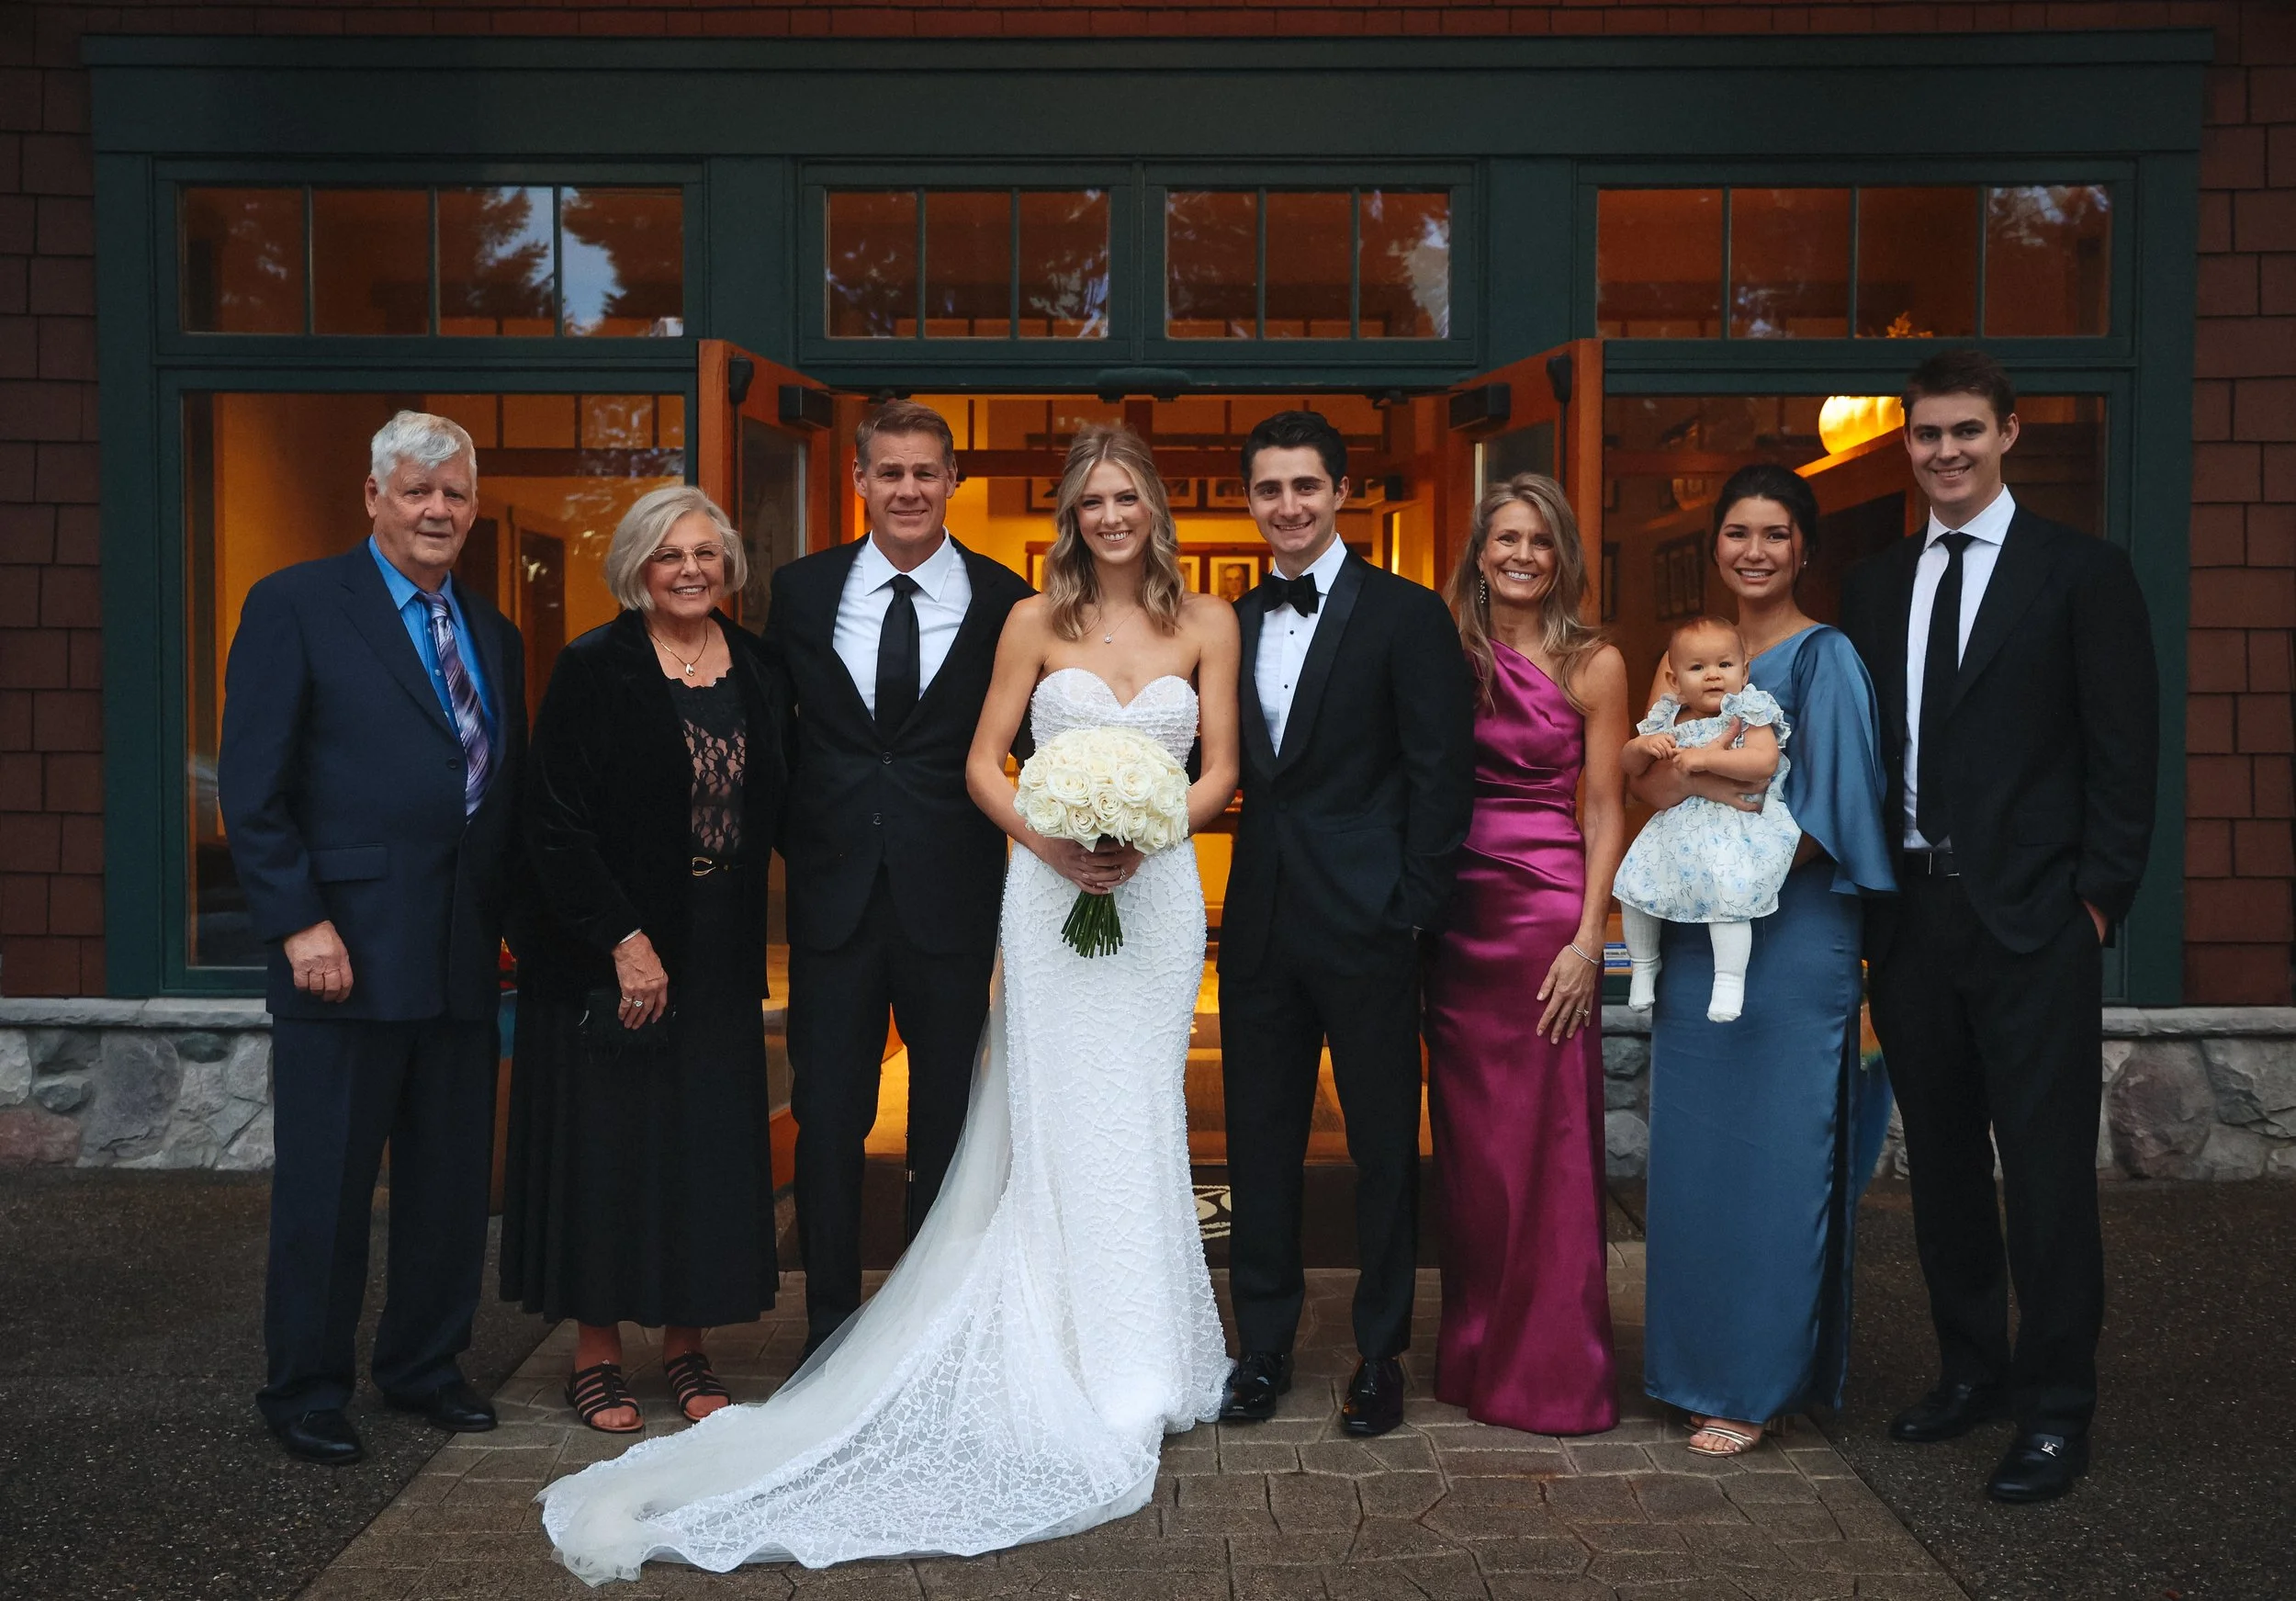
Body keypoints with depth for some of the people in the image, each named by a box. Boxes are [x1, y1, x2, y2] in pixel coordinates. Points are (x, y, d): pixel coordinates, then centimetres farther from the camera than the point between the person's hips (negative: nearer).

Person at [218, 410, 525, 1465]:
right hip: (347, 950, -5)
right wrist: (300, 923, -14)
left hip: (463, 960, 6)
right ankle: (306, 1391, 21)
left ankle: (423, 1365, 30)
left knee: (454, 1180, 13)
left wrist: (508, 926, 7)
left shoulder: (494, 636, 15)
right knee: (326, 1185, 5)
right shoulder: (296, 606, -3)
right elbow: (252, 786, -8)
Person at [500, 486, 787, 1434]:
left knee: (709, 1144, 9)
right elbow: (556, 823, -12)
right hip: (609, 952, -5)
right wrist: (625, 943, -17)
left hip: (720, 955, 5)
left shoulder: (755, 671, 7)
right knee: (607, 1142, 3)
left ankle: (686, 1350, 23)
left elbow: (773, 811, 10)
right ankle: (596, 1357, 17)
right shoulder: (593, 669, -8)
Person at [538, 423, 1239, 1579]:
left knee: (1140, 1121, 6)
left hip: (1158, 892, 1)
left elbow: (1221, 770, 4)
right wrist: (1049, 841, -12)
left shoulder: (1206, 622, 6)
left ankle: (1138, 1363, 18)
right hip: (1053, 892, -1)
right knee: (1058, 1124, -2)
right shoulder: (1035, 621, 3)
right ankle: (1084, 1372, 6)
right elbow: (983, 763, 3)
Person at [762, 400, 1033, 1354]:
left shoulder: (1003, 602, -1)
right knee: (827, 1120, 7)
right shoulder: (801, 591, 4)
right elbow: (773, 730, 12)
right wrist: (796, 836, 5)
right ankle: (831, 1330, 21)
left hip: (950, 899, -1)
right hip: (834, 893, 1)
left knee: (947, 1122, 10)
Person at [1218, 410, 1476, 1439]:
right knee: (1259, 1141, 11)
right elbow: (1231, 768, 12)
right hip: (1260, 921, 5)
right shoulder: (1235, 623, 11)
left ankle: (1382, 1354, 21)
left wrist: (1412, 911, -12)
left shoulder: (1406, 614, -4)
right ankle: (1263, 1346, 24)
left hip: (1365, 923, -4)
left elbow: (1440, 775, -7)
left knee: (1384, 1145, 7)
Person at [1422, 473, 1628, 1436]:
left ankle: (1552, 1370, 12)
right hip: (1453, 913, 3)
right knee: (1467, 1140, 9)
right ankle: (1476, 1356, 23)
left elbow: (1606, 811, -1)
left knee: (1547, 1143, 0)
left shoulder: (1593, 664, 1)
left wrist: (1588, 938, -10)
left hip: (1548, 908, -3)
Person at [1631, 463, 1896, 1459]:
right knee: (1693, 1158, 10)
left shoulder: (1823, 657, -6)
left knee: (1774, 1162, 0)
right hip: (1698, 941, 7)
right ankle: (1701, 1364, 23)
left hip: (1789, 938, -6)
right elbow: (1646, 774, 13)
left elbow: (1828, 814, -13)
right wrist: (1690, 783, -7)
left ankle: (1760, 1384, 11)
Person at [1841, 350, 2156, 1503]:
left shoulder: (2082, 573, 0)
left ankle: (2055, 1412, 11)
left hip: (2033, 925, -5)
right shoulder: (1876, 587, 13)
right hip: (1910, 919, 5)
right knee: (1941, 1161, 12)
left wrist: (2099, 899, -8)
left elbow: (2124, 753, -3)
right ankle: (1971, 1372, 27)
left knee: (2047, 1171, 0)